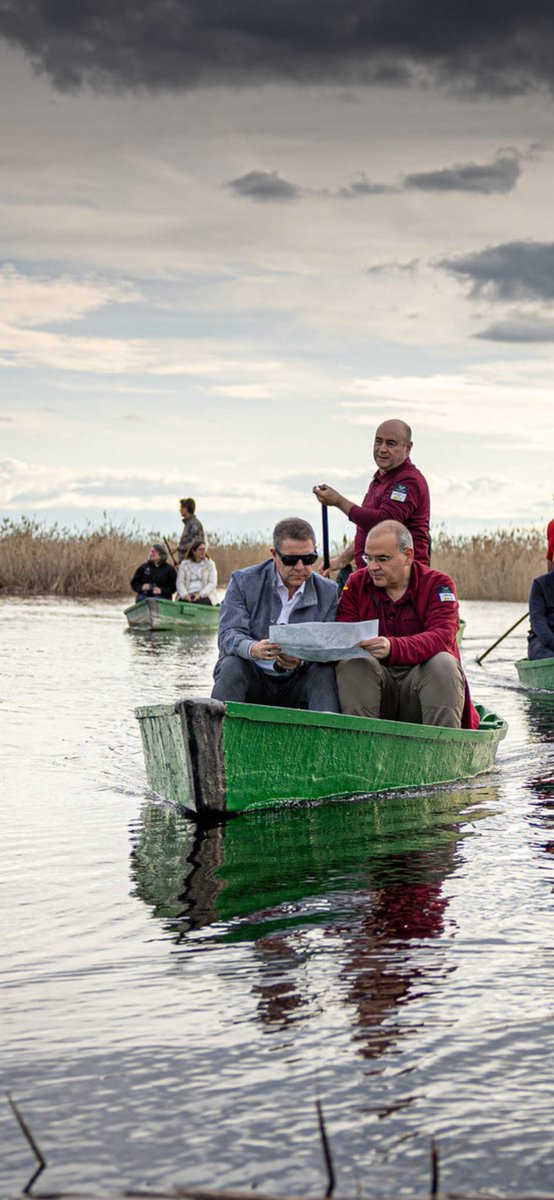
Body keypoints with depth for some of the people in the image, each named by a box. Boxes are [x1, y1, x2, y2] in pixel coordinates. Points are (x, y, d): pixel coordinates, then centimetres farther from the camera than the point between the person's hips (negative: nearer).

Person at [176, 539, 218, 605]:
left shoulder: (210, 564, 10)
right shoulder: (184, 564, 12)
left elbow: (213, 583, 1)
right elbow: (180, 582, 4)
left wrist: (200, 594, -14)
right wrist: (185, 595, -16)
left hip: (204, 596, -1)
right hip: (188, 595, 1)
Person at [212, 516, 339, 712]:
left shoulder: (328, 592, 3)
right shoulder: (244, 582, -1)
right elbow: (228, 635, -12)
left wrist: (300, 661, -30)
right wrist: (253, 649, -37)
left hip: (295, 686, 1)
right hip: (252, 680, -1)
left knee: (324, 672, -26)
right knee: (232, 665, -30)